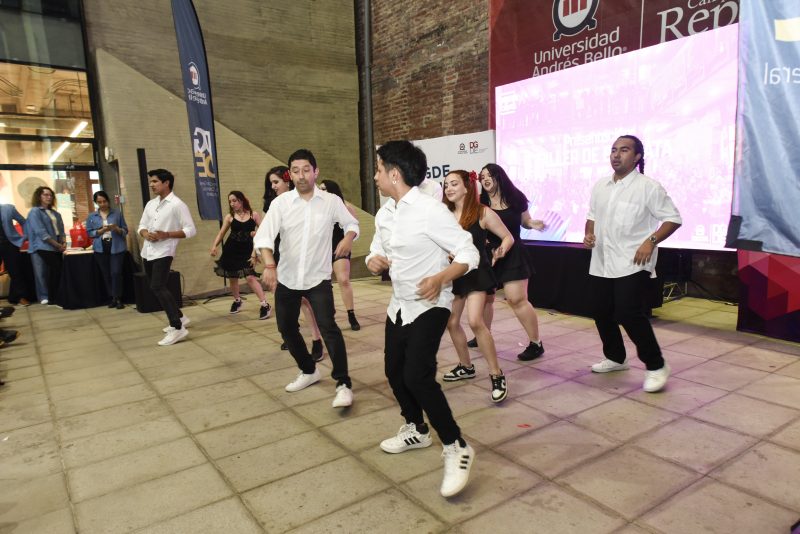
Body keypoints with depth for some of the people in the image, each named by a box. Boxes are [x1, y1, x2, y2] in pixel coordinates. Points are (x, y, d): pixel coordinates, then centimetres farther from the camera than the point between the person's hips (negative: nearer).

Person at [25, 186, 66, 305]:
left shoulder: (55, 214, 17)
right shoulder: (35, 212, -4)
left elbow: (61, 230, 15)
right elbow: (41, 232, -13)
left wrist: (64, 243, -6)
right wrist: (57, 245, -14)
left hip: (57, 249, 6)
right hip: (42, 248, -6)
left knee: (57, 273, 5)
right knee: (43, 274, -4)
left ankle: (56, 297, 13)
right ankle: (44, 297, 2)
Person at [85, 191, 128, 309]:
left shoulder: (117, 213, 4)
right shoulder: (92, 216, 8)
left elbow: (125, 230, 5)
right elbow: (89, 233, 4)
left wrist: (117, 229, -16)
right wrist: (102, 230, -12)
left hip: (116, 247, -2)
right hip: (101, 248, 3)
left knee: (116, 272, -9)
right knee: (106, 274, 6)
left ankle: (118, 298, -1)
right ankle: (112, 297, 15)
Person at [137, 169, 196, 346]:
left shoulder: (177, 204, -9)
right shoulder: (150, 204, 13)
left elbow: (191, 230, -12)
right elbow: (141, 225, 18)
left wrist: (167, 235, -21)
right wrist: (145, 233, -6)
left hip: (163, 252, -8)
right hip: (148, 252, 8)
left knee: (158, 287, -18)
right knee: (158, 288, 15)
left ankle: (178, 328, -16)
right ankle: (179, 317, 31)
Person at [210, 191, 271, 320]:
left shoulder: (254, 215, -2)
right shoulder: (229, 217, 1)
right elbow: (221, 233, 2)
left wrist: (256, 233, -19)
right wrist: (214, 246, -11)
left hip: (247, 250, -3)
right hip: (231, 250, 3)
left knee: (250, 277, -15)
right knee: (233, 277, 12)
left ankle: (265, 305, -11)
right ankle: (237, 301, 38)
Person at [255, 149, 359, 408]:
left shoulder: (331, 201, -4)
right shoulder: (280, 202, -6)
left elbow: (352, 223, 10)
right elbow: (264, 235, -17)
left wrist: (348, 238, -14)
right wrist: (269, 265, -35)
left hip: (318, 277, -3)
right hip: (287, 277, 3)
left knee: (328, 326, -17)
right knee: (286, 327, 13)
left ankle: (343, 384, -8)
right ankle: (309, 371, 35)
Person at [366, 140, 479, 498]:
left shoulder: (430, 210, -20)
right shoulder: (384, 214, 4)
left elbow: (469, 254, -19)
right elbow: (377, 252, 15)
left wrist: (440, 278, -37)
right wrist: (374, 261, -10)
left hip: (429, 305, -8)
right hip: (399, 304, 9)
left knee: (418, 375, -19)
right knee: (394, 370, 15)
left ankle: (456, 449, -2)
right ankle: (416, 430, 39)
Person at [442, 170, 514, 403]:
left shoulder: (483, 213, -10)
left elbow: (508, 237, -4)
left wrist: (500, 252, -17)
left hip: (477, 273, -6)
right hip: (454, 274, 6)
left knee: (475, 321, -21)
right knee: (451, 323, 11)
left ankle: (496, 375, -8)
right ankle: (466, 366, 33)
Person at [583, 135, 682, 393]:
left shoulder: (648, 186, -8)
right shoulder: (600, 186, 10)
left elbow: (673, 218, -7)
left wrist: (651, 241, -20)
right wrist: (588, 234, 1)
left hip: (632, 264, -7)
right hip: (601, 263, 7)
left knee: (629, 314, -14)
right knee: (601, 312, 11)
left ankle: (656, 366, 5)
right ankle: (615, 358, 32)